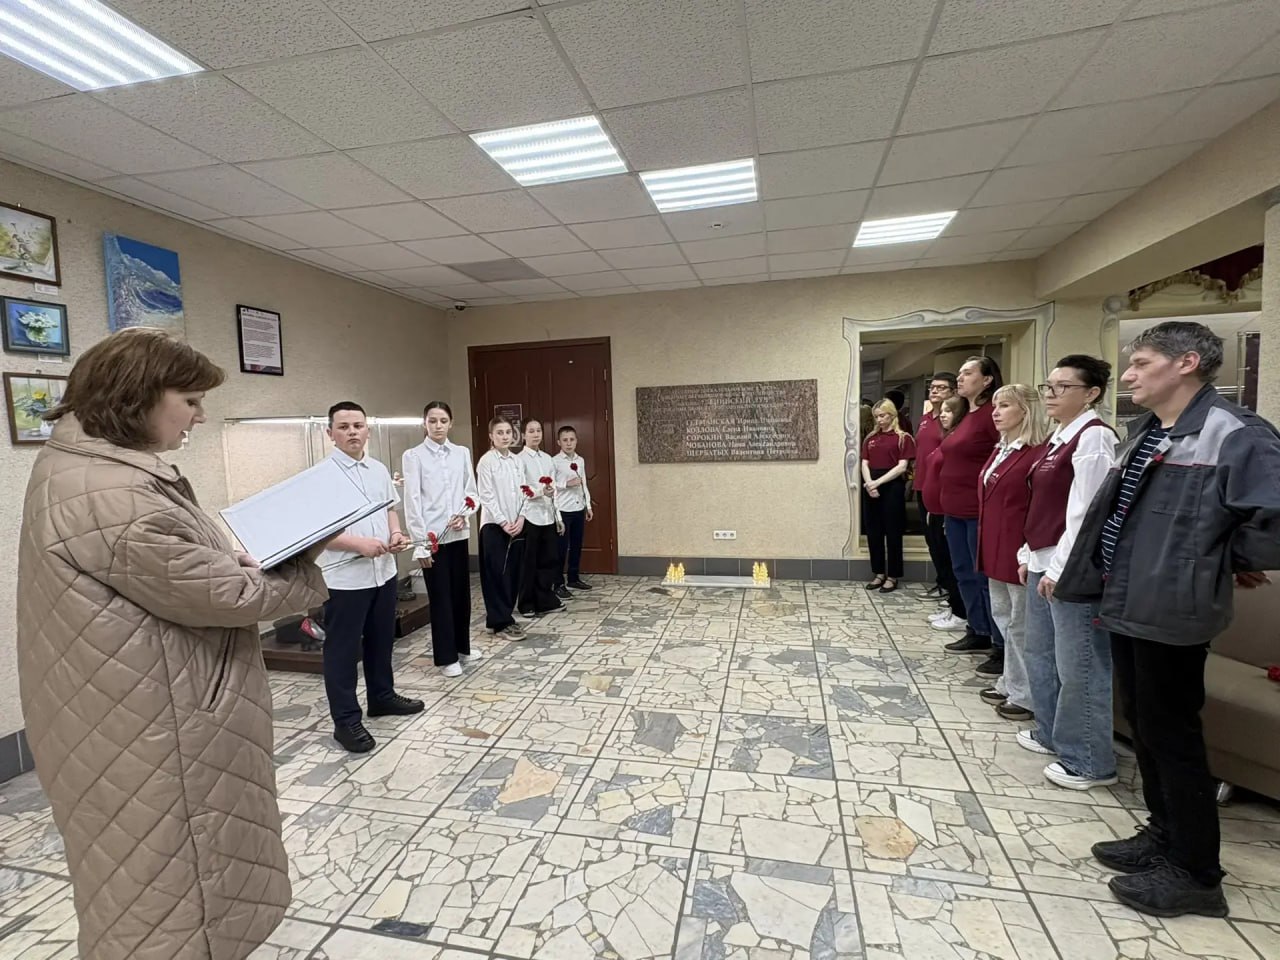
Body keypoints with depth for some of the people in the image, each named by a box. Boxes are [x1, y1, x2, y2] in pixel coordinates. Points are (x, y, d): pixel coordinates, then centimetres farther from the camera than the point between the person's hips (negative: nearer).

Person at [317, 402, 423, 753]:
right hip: (344, 577, -6)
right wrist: (359, 544, -24)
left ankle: (382, 696, 38)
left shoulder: (379, 469, 7)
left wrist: (396, 534, -1)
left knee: (381, 640, 20)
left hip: (384, 571, 7)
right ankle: (346, 720, 20)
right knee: (343, 649, 6)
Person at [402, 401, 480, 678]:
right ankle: (446, 657, 17)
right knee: (440, 596, 4)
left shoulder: (462, 453, 7)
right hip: (432, 536, -4)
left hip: (459, 533, 4)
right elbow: (412, 500, -9)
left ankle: (463, 647, 31)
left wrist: (464, 514, -10)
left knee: (462, 592, 13)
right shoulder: (413, 456, -5)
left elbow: (472, 491, 10)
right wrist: (420, 542, -13)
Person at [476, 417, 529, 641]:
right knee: (497, 573, -2)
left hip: (515, 524, 6)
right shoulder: (486, 461, -7)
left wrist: (520, 518, -4)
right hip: (494, 525, -6)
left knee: (513, 572, 8)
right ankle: (501, 622, 5)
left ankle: (504, 617, 21)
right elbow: (486, 496, -12)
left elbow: (523, 493, 9)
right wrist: (503, 522, -14)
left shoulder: (517, 461, 9)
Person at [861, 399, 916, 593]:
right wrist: (869, 483, -11)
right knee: (873, 531, 8)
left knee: (892, 532, 2)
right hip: (871, 487, 5)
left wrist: (879, 481, -16)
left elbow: (902, 466, -9)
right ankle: (878, 573, 20)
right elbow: (865, 464, 7)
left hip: (892, 486, -5)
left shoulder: (903, 437, -1)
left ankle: (892, 576, 12)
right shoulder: (870, 438, 13)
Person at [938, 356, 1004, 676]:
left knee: (986, 576, -3)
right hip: (955, 510, 9)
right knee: (965, 573, 16)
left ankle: (1002, 647, 7)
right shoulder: (963, 415, 15)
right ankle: (979, 633, 30)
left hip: (980, 511, -9)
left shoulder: (992, 413, -11)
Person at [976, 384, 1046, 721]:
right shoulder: (1000, 450, 12)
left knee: (1020, 624, 4)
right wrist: (985, 544, 15)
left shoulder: (1037, 453, -16)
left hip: (1019, 550, -9)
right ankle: (1010, 683, 32)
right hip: (995, 547, 9)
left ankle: (1025, 696, 19)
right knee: (1003, 618, 18)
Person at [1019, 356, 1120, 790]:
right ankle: (1052, 734, 35)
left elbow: (1084, 510, -18)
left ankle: (1090, 761, 16)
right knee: (1040, 653, 19)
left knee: (1078, 665, 1)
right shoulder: (1058, 437, 14)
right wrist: (1030, 554, 16)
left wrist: (1061, 568, -18)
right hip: (1044, 563, 10)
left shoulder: (1094, 436, -13)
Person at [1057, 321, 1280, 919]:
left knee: (1171, 736, 5)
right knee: (1143, 726, 19)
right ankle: (1164, 835, 38)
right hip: (1127, 605, 8)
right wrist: (1105, 584, 10)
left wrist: (1230, 560, -10)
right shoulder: (1144, 435, 11)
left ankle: (1195, 874, 24)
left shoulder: (1232, 435, -15)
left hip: (1170, 612, -8)